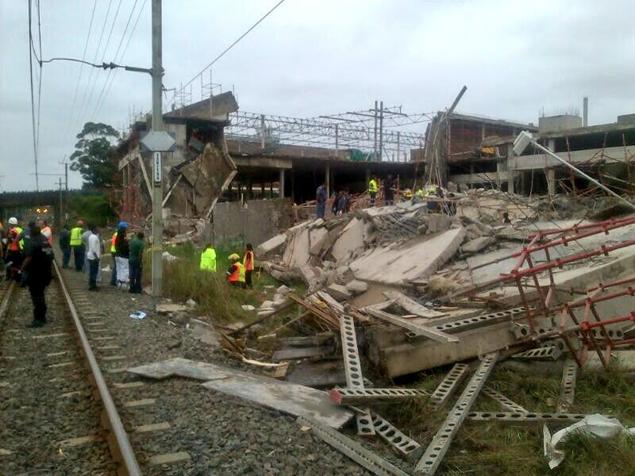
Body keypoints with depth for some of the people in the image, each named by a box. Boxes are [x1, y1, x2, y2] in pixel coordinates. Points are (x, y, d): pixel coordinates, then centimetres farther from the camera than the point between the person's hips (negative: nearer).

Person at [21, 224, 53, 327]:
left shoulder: (33, 243, -16)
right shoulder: (45, 241, 9)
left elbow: (29, 258, -23)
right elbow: (50, 255, 15)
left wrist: (22, 268, -12)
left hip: (36, 274, -8)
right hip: (45, 273, 8)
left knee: (36, 296, -2)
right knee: (40, 295, 18)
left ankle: (38, 319, 0)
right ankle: (42, 317, 24)